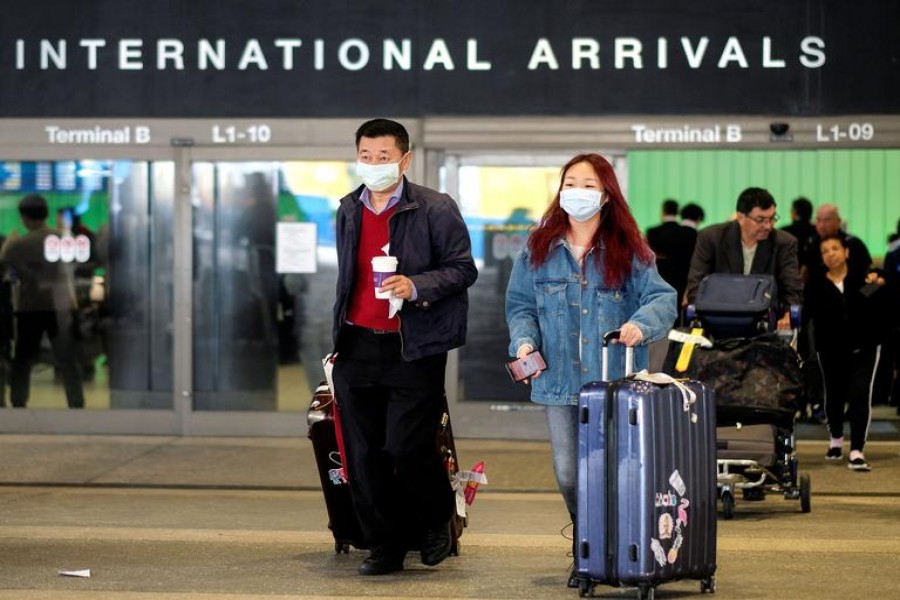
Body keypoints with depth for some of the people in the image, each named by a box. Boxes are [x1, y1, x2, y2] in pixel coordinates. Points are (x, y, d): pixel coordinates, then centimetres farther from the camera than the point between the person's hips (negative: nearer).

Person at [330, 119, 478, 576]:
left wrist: (416, 287, -21)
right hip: (357, 346, 5)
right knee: (364, 456, 3)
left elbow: (463, 269, -6)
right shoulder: (348, 211, 13)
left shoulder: (435, 209, -4)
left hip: (414, 349, -5)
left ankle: (438, 521, 18)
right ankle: (384, 546, 14)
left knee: (406, 448, -10)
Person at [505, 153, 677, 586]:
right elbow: (520, 305, 12)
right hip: (560, 382, 2)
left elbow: (662, 298, -8)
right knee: (569, 476, 4)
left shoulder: (628, 250, 0)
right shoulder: (539, 249, 8)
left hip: (616, 382, -2)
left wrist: (641, 324, -29)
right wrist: (524, 341, -7)